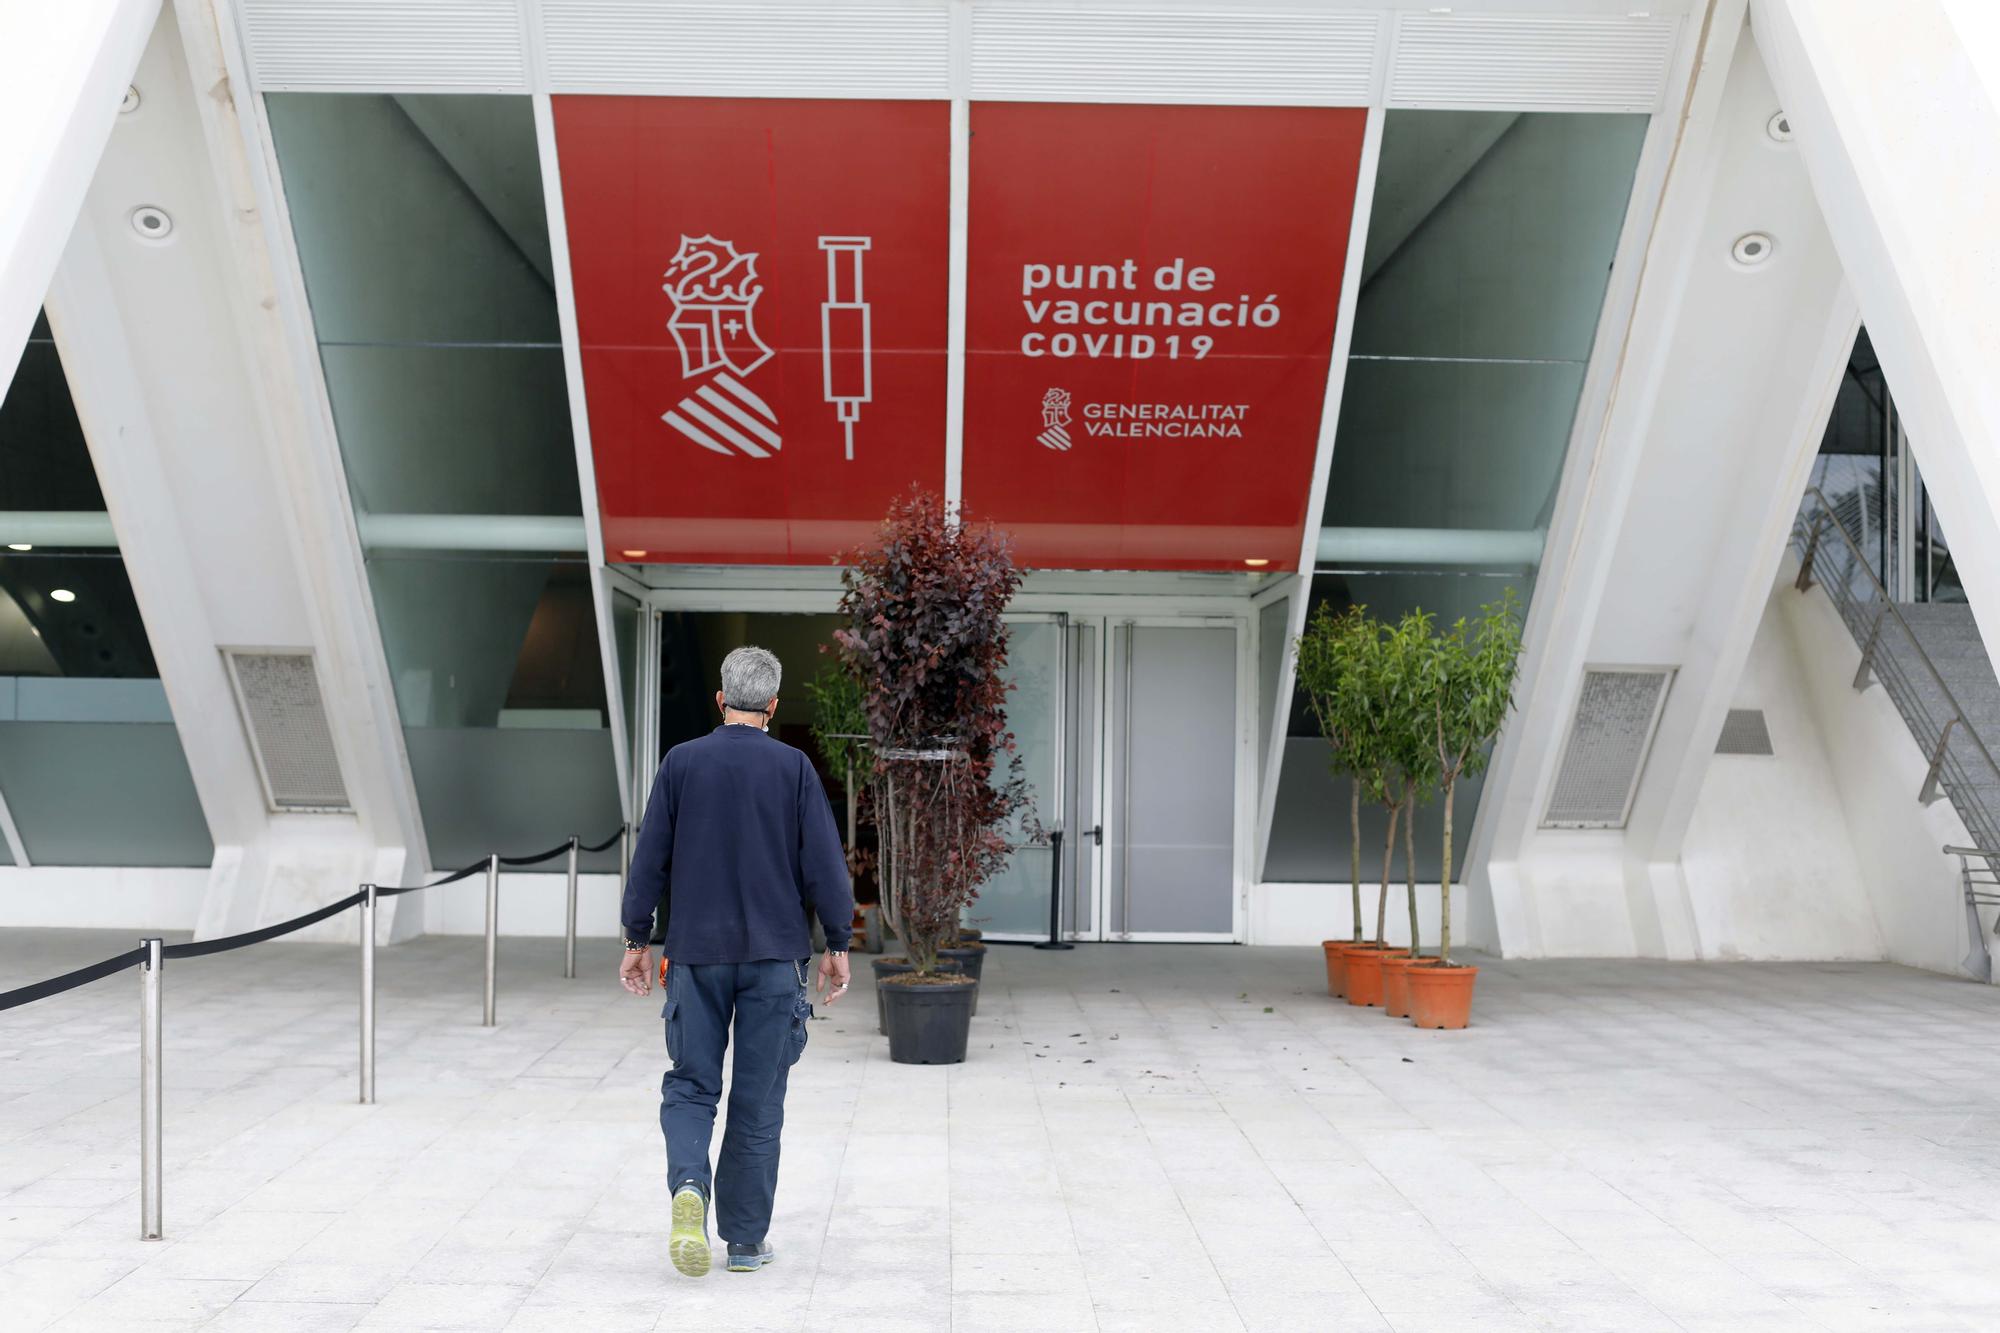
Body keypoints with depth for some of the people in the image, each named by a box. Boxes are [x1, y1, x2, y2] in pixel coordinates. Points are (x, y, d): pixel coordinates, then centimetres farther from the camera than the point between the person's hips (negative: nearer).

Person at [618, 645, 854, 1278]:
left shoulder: (681, 763, 0)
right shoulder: (793, 768, -3)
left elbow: (650, 859, 2)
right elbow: (823, 863, -4)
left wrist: (638, 940, 10)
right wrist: (837, 945, 4)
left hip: (695, 952, 1)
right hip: (774, 954, -1)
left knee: (690, 1083, 11)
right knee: (758, 1099, 7)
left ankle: (689, 1185, -15)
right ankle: (746, 1239, 13)